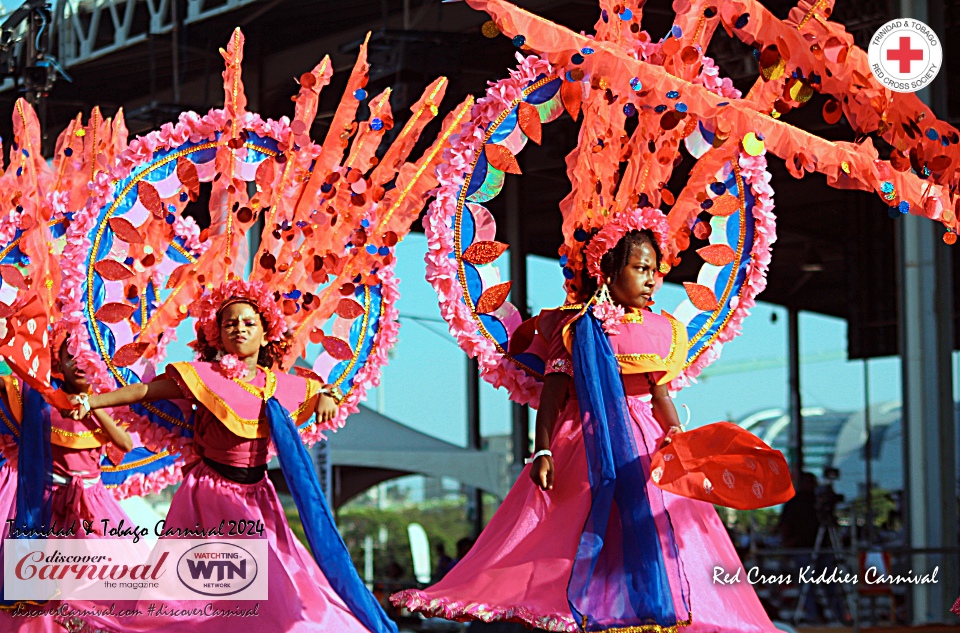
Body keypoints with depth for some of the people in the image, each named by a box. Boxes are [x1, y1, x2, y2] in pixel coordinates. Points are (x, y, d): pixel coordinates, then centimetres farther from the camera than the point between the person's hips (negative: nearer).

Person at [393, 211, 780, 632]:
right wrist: (542, 451, -15)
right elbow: (553, 392, -6)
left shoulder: (660, 330, 12)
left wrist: (677, 437, -3)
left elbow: (661, 396, 14)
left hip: (644, 445, 5)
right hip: (585, 445, -4)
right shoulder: (579, 327, -2)